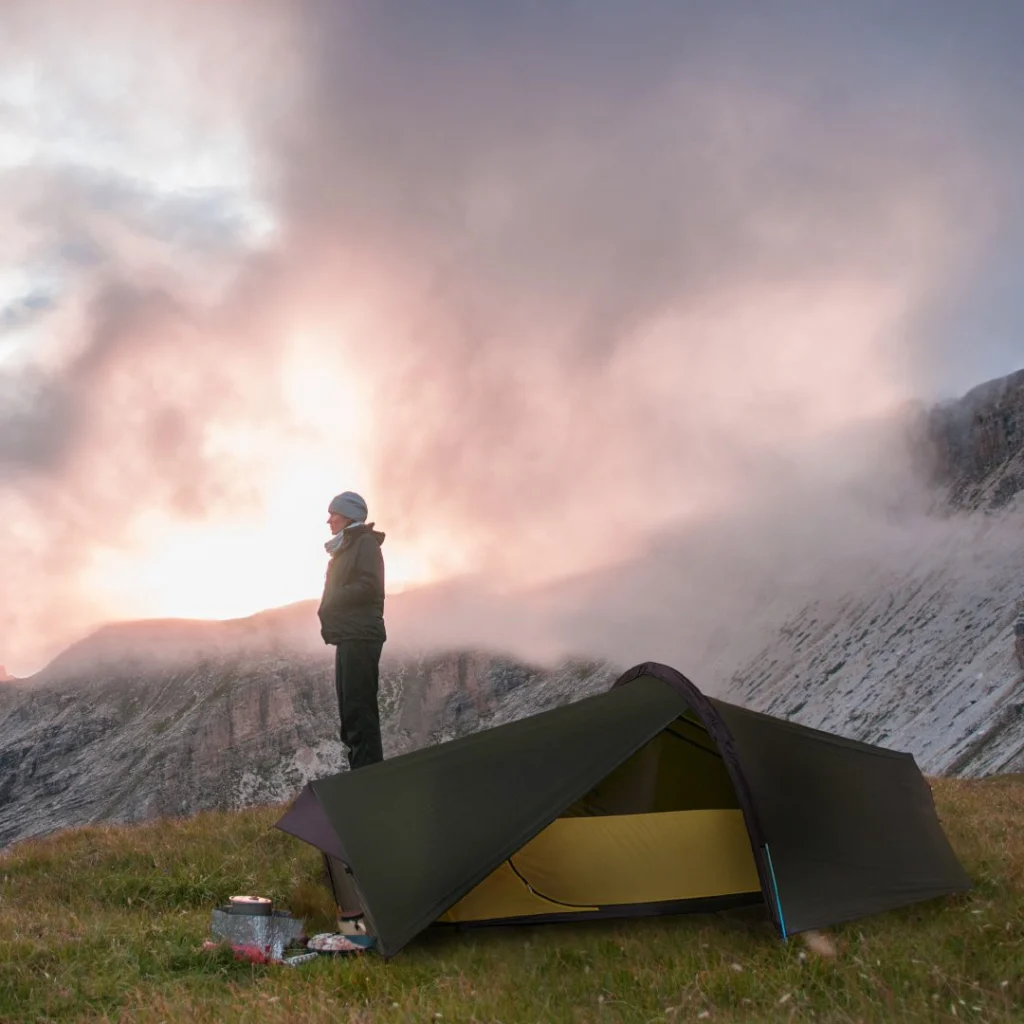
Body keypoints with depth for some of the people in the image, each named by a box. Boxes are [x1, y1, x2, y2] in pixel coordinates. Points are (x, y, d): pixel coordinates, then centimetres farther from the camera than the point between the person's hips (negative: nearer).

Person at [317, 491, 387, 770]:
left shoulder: (365, 543, -5)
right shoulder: (346, 548, 24)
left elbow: (368, 585, -18)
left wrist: (330, 603, -11)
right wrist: (329, 607, 4)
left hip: (360, 636, -10)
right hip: (349, 636, 10)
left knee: (358, 707, -13)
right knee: (351, 708, 9)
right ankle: (362, 772, 12)